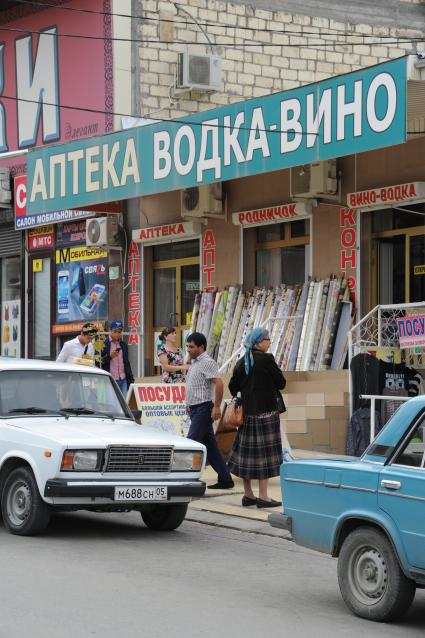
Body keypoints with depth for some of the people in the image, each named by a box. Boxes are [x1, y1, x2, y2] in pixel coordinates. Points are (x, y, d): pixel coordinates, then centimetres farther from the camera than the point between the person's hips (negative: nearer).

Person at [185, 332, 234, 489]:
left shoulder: (207, 362, -13)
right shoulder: (194, 363, 17)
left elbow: (218, 383, -22)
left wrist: (216, 407, -24)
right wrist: (189, 404, 21)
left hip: (203, 408, -10)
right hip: (195, 409, 10)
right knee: (210, 445, 10)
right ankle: (225, 479, 14)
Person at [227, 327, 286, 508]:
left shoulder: (241, 362, 6)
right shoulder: (266, 359, -12)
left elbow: (233, 387, 10)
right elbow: (281, 383, -7)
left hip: (247, 412, 7)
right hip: (266, 411, -7)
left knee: (247, 450, 11)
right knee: (264, 452, -3)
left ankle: (248, 494, 18)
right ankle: (263, 496, -2)